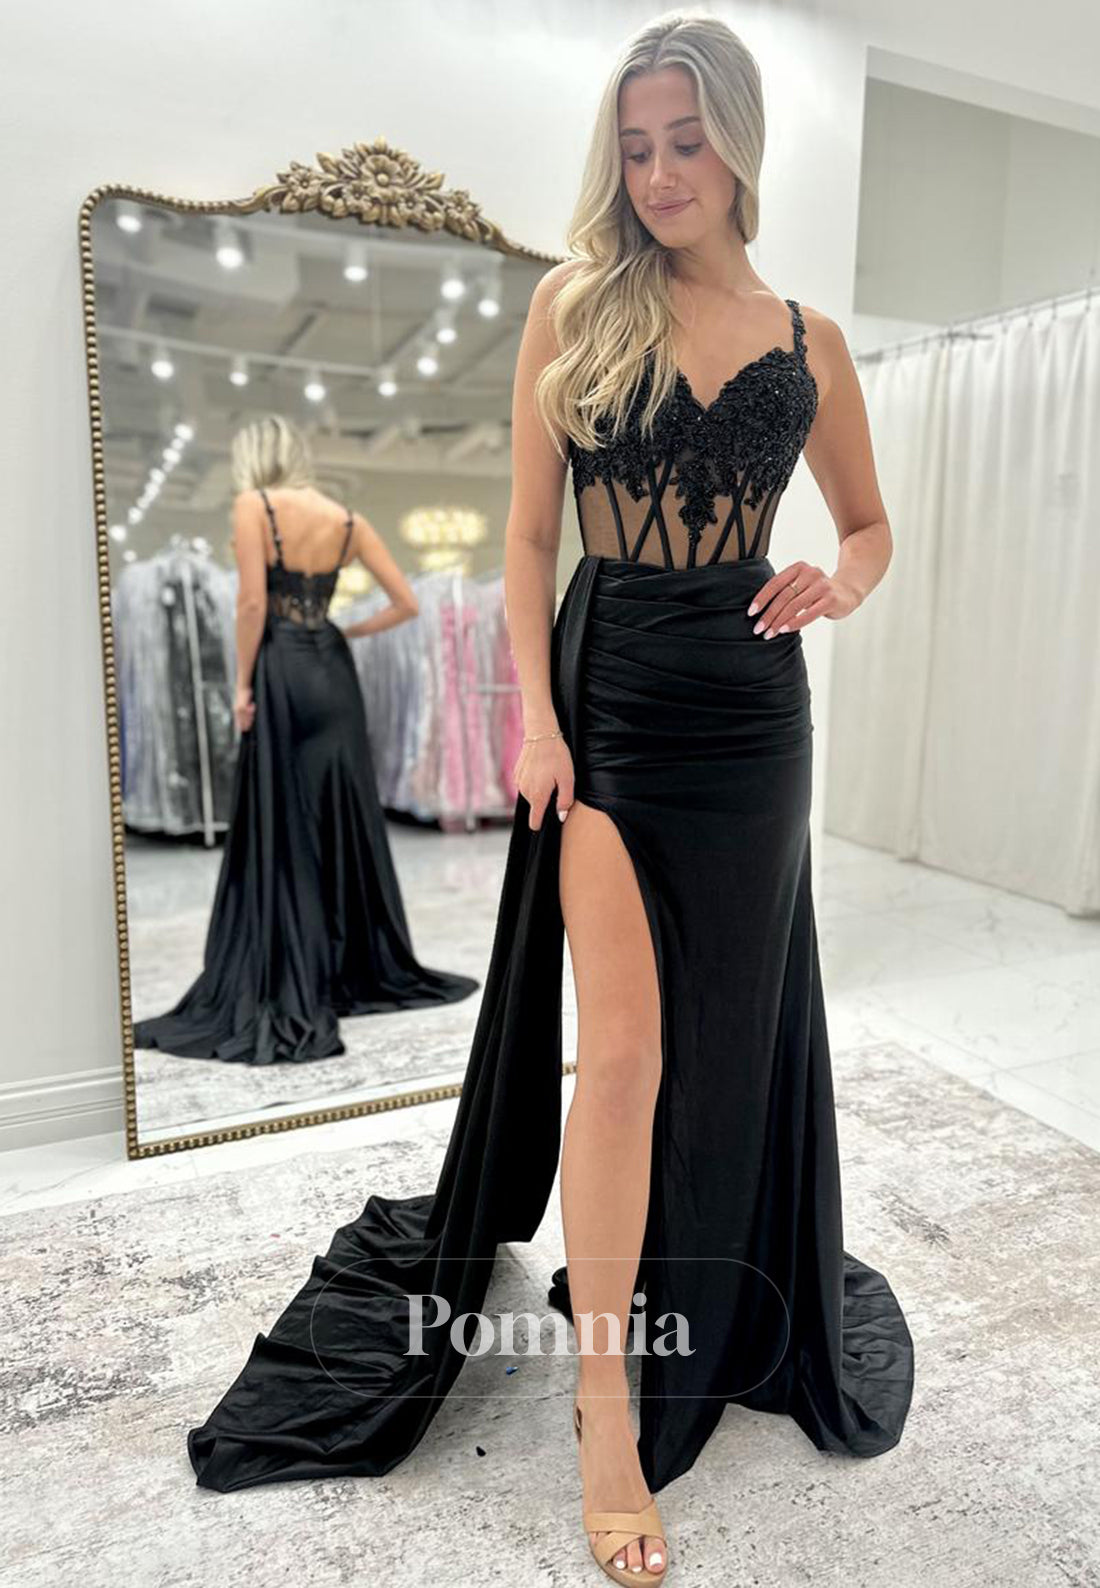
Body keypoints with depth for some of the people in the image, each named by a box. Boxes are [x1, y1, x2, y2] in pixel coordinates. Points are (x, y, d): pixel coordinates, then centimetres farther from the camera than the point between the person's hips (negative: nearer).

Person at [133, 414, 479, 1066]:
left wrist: (242, 684, -5)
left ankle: (287, 993, 3)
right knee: (348, 825, 12)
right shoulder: (348, 520, 9)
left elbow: (253, 602, -13)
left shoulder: (254, 505, -4)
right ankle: (367, 972, 22)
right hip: (334, 672, 5)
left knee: (281, 833, -1)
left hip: (282, 673, -5)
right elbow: (407, 603, 5)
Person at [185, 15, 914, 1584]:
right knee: (622, 1047, -8)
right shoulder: (575, 304, 5)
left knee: (730, 1036, 12)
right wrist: (535, 716, -9)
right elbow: (527, 529, 1)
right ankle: (608, 1405, 9)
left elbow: (872, 525, 19)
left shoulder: (808, 338, 10)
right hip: (609, 690, -2)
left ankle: (711, 1315, 37)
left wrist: (840, 579, -5)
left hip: (748, 705, 3)